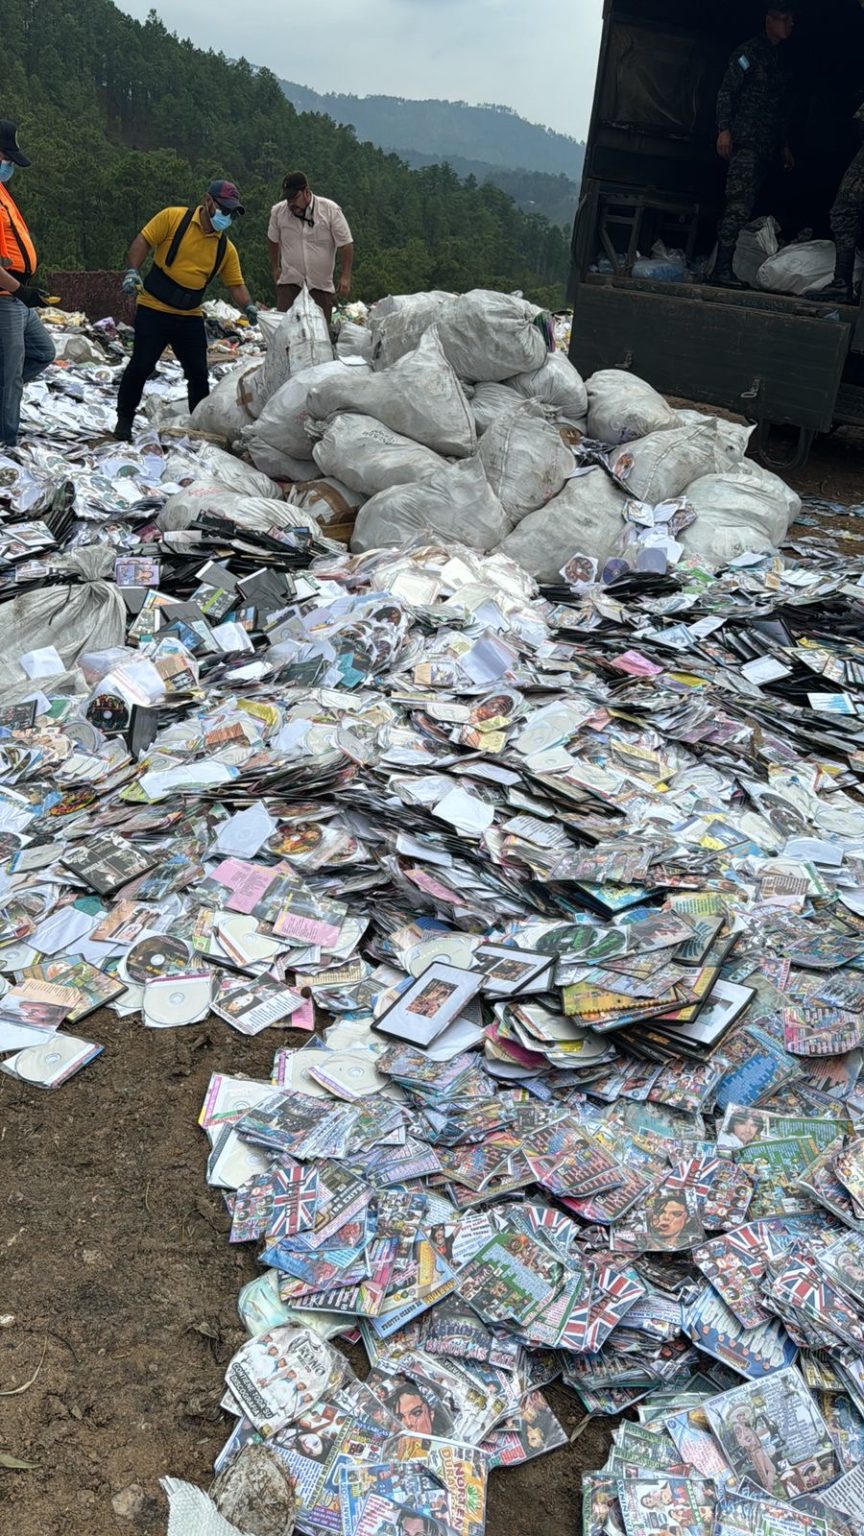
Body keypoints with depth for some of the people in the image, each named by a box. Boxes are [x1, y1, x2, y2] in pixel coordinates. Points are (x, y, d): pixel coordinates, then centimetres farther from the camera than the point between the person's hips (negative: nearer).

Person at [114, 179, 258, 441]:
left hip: (190, 318, 4)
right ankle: (124, 419, 15)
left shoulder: (226, 248, 5)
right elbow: (142, 241, -6)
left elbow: (236, 284, 7)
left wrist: (248, 307, -11)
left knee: (198, 374, 6)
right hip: (153, 309, -4)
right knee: (141, 366, -2)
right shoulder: (173, 218, -6)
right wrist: (133, 272, -19)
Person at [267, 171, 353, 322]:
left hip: (321, 286, -1)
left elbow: (346, 245, -5)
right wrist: (275, 268, 23)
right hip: (289, 283, 1)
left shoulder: (331, 210, -7)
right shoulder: (277, 211, 1)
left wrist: (345, 277, -9)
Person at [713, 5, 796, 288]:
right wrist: (724, 129, -17)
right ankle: (722, 268, -21)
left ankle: (726, 263, -1)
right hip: (744, 140, -8)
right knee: (739, 204, -17)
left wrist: (784, 145, 25)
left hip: (766, 146, 8)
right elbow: (726, 92, -6)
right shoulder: (749, 52, 2)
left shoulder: (780, 63, 25)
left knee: (746, 205, 1)